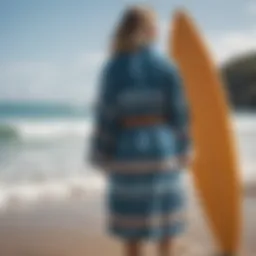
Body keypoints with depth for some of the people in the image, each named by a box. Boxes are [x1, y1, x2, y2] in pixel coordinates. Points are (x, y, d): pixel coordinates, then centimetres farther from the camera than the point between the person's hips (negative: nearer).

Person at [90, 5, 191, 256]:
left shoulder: (112, 69, -8)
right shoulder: (166, 67, -7)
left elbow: (106, 115, -8)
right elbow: (179, 113, -4)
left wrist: (103, 157, 1)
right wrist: (182, 150, 9)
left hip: (127, 150, 0)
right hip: (161, 147, 0)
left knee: (132, 217, 11)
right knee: (164, 209, 17)